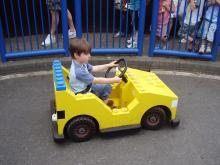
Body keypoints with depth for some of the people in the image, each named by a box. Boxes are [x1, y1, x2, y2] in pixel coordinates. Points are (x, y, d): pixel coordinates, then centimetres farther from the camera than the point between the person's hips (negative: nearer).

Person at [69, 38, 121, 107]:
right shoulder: (79, 71, -33)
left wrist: (108, 65, 8)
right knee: (107, 87, -6)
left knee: (106, 86, 10)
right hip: (83, 94, -9)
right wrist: (113, 80, -25)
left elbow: (93, 68, 10)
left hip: (86, 87, 9)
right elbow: (96, 80, -30)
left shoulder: (81, 63, -5)